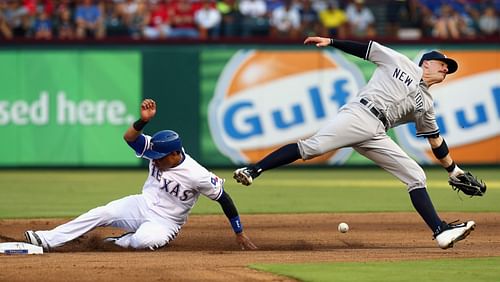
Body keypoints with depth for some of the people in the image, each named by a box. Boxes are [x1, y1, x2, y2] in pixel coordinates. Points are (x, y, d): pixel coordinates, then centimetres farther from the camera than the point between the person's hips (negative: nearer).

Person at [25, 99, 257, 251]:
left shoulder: (197, 175, -25)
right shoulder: (158, 153, -10)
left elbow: (224, 199, -17)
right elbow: (129, 137, -15)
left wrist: (239, 234, -15)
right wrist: (144, 120, -35)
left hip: (164, 222, -5)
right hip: (141, 205, 5)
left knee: (142, 241, -39)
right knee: (101, 213, -16)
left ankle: (122, 242, -5)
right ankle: (48, 240, -19)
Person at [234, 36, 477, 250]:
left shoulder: (425, 104, 27)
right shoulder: (400, 62, 15)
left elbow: (435, 140, 32)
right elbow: (365, 49, 14)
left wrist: (454, 171, 32)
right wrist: (331, 42, 4)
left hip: (375, 136, 6)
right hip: (360, 115, -6)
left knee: (416, 176, -4)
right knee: (314, 146, -27)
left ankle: (441, 231, -7)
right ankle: (253, 170, -32)